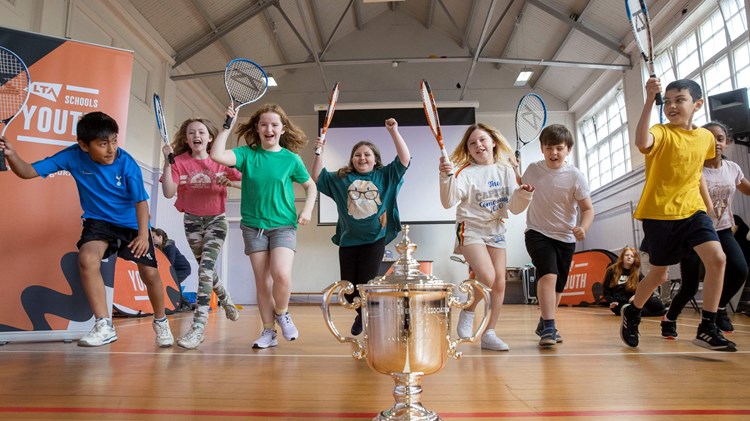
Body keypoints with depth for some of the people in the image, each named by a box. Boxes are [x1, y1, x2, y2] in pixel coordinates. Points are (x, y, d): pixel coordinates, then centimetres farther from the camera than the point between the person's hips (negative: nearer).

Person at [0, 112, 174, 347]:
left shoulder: (127, 164, -21)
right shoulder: (73, 156, -15)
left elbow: (141, 201, -19)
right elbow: (28, 172, -12)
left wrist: (143, 234, -30)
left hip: (132, 224, -1)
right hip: (99, 222, 2)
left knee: (150, 273, -2)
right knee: (87, 259, -27)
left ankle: (161, 322, 25)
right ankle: (104, 327, -18)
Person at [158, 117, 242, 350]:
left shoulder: (221, 162, -4)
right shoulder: (179, 162, -4)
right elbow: (169, 193, -15)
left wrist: (230, 182, -24)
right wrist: (167, 162, -22)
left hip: (216, 219, -2)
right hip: (192, 220, 2)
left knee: (206, 267, -17)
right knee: (206, 269, 13)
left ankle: (198, 326, -16)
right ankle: (226, 300, 43)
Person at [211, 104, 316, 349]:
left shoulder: (291, 158, 1)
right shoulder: (247, 154, 2)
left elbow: (310, 186, 12)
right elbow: (217, 155, -15)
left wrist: (307, 209, -4)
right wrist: (227, 126, -9)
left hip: (283, 225, -1)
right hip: (253, 226, 2)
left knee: (281, 275, -20)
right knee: (261, 281, 5)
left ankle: (281, 313, 10)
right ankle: (268, 331, 19)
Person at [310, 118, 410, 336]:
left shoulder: (385, 175, 5)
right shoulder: (341, 178, 9)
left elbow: (404, 159, -4)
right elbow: (317, 177, 13)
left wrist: (394, 132, -10)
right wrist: (319, 152, 3)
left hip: (375, 238, -2)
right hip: (348, 239, 3)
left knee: (367, 283, -6)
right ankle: (362, 314, 37)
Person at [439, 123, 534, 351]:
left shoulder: (507, 171, 5)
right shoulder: (466, 172, -10)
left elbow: (514, 208, 6)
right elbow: (448, 202, -23)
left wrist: (523, 196, -14)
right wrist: (446, 177, -37)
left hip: (496, 231, 5)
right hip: (471, 229, -5)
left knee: (499, 283, 1)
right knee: (487, 277, -21)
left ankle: (489, 334, 14)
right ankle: (467, 312, 8)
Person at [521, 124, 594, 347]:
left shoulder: (575, 176, -9)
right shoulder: (533, 169, -3)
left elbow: (588, 209, -6)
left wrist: (583, 228, -27)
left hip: (565, 238, 2)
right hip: (537, 232, -1)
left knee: (557, 287, 12)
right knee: (548, 274, -25)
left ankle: (544, 324, 33)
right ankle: (549, 328, -23)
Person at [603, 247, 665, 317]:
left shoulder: (637, 274, 10)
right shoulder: (612, 270, 4)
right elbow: (605, 289, 7)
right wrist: (611, 302, -9)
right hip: (619, 303, -2)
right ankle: (662, 312, -25)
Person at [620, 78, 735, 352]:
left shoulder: (705, 137, 7)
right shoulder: (662, 133, -11)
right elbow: (642, 143, -37)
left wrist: (707, 200, 25)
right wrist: (649, 100, -41)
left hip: (692, 210, 5)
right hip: (659, 213, -4)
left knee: (717, 258, -16)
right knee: (659, 275, 6)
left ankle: (707, 328, -3)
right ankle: (631, 313, 32)